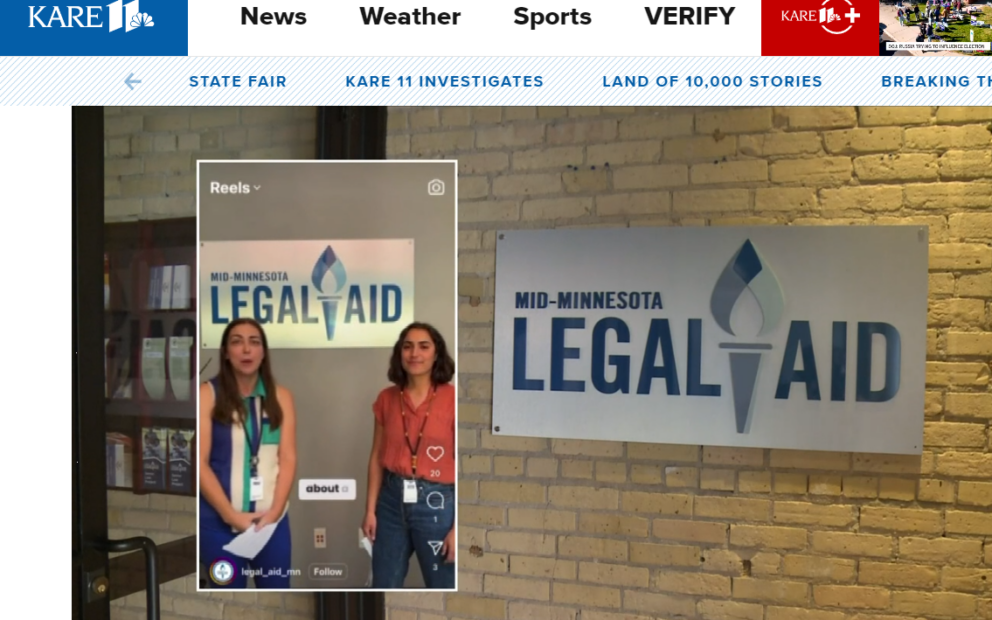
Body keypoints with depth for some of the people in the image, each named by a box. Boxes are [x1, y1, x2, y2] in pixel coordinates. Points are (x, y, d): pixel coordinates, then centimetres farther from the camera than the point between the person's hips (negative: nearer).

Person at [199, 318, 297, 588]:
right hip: (219, 520, -2)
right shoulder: (208, 394, -4)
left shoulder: (281, 396, 5)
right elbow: (200, 463, -8)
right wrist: (231, 515, -13)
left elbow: (288, 458, 2)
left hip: (272, 518, 3)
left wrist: (275, 510, -10)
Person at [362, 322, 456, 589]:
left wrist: (457, 526, -12)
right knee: (384, 585, 15)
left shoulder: (452, 399, -9)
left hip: (436, 502, -4)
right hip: (392, 500, 4)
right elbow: (377, 457, 8)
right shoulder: (387, 398, 3)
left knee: (443, 584, 9)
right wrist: (370, 509, 3)